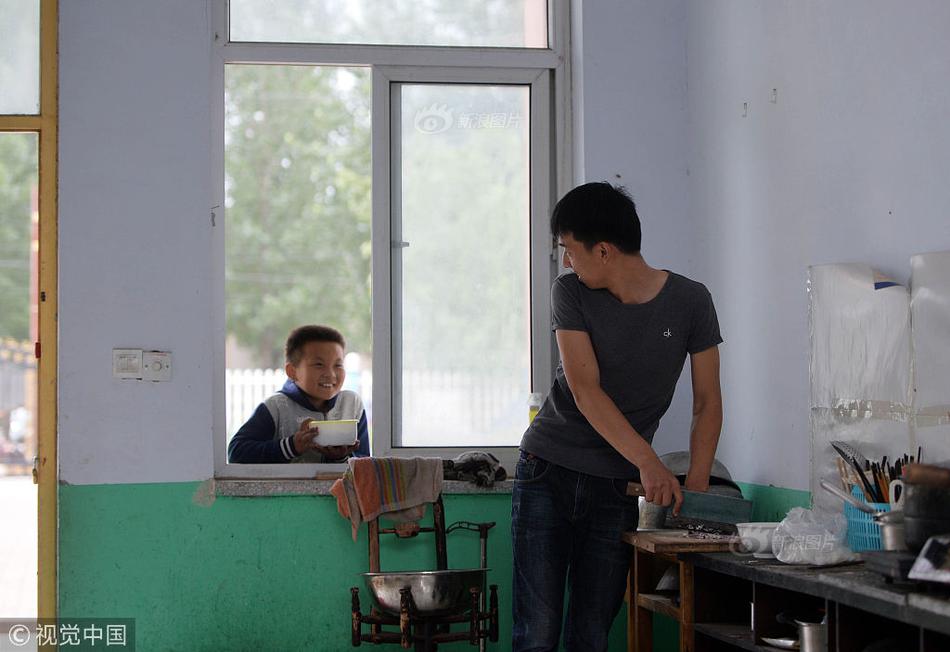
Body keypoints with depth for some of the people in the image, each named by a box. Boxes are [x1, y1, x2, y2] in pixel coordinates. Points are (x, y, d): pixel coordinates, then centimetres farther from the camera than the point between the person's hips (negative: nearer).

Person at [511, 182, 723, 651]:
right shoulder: (570, 293, -4)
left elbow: (707, 403, 0)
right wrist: (649, 462, -24)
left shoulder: (689, 301, -3)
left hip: (616, 487, 1)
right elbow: (585, 390, -13)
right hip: (546, 472, -1)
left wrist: (696, 486, -13)